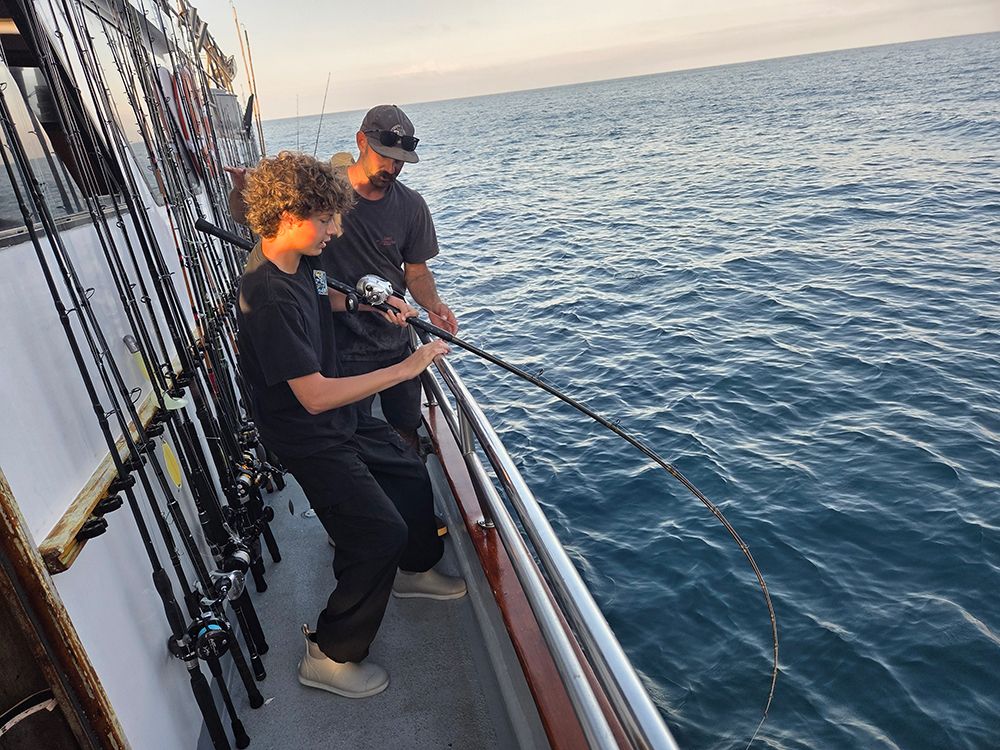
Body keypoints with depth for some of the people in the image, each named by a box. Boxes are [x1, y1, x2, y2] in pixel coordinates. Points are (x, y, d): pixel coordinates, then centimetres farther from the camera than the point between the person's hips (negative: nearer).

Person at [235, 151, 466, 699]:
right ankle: (330, 656, 10)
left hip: (341, 416, 10)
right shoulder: (268, 295, -30)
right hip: (309, 437, -10)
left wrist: (368, 302, 4)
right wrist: (406, 368, -30)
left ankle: (414, 570, 44)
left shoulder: (297, 264, -1)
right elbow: (315, 395, -34)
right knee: (380, 533, -11)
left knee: (411, 476, 19)